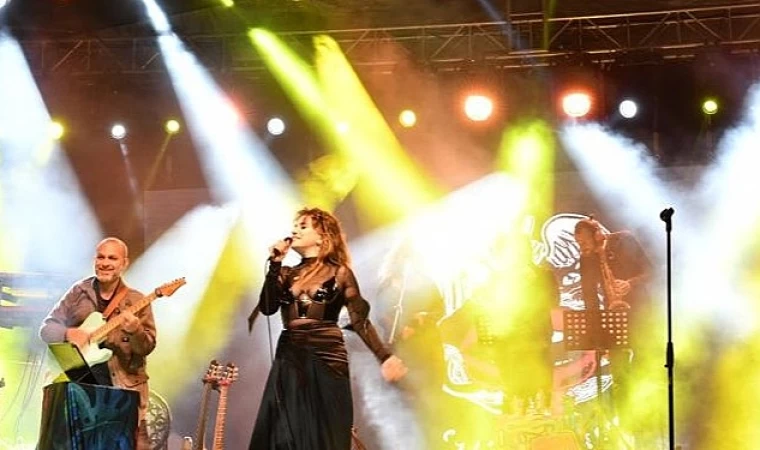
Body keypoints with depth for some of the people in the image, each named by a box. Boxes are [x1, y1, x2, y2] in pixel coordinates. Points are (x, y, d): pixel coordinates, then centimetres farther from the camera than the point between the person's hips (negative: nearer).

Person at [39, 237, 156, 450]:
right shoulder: (78, 292, 7)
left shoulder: (136, 301, 4)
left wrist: (135, 331, -25)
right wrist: (68, 333, -12)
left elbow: (148, 347, -4)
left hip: (124, 386, -1)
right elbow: (46, 328, 9)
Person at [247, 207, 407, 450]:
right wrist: (275, 264, -3)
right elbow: (268, 307, -2)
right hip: (290, 360, 3)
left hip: (327, 359, -3)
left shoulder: (339, 273, 3)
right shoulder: (287, 274, 13)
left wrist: (385, 357, -13)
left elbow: (360, 320, -2)